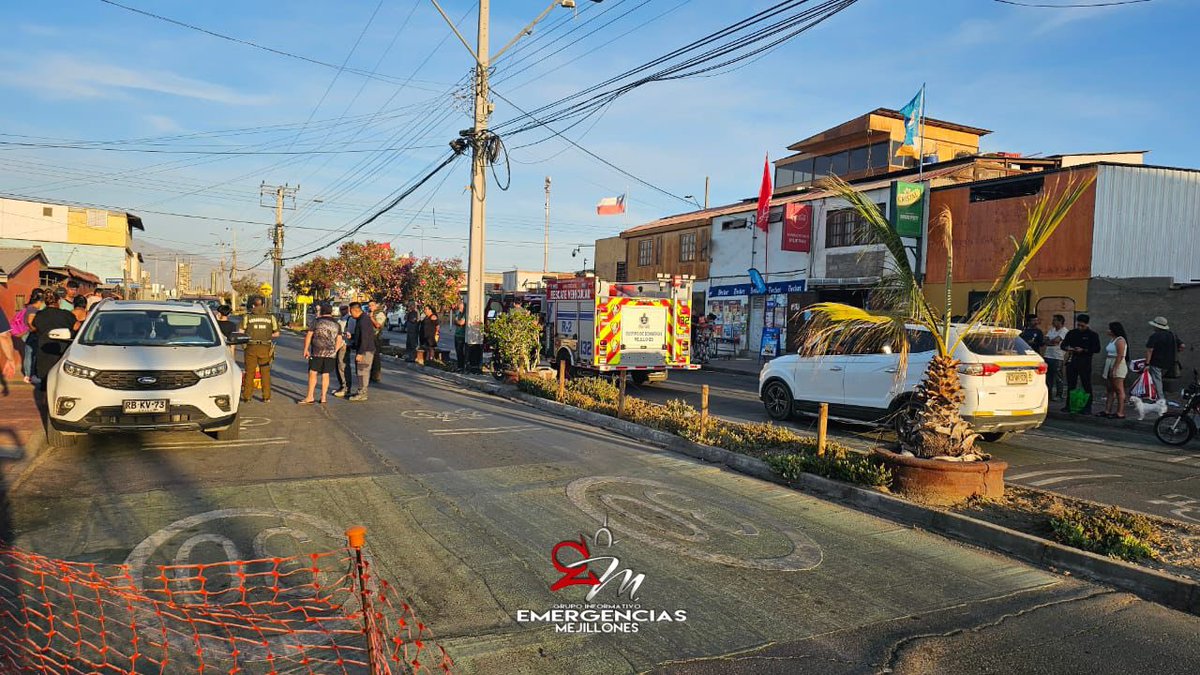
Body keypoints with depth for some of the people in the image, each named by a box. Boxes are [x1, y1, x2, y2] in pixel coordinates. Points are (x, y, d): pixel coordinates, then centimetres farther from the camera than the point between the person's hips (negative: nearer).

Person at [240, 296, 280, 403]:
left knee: (249, 372, 9)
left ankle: (246, 396, 13)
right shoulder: (270, 317, 2)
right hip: (265, 348, 1)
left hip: (251, 347, -1)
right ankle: (266, 397, 9)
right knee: (265, 372, 8)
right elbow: (277, 333, 5)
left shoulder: (248, 317, -2)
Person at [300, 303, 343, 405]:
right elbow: (339, 340, 9)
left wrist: (306, 349, 5)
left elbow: (308, 336, -2)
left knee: (313, 373, 1)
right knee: (325, 375, 7)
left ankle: (310, 397, -1)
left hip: (317, 352, -3)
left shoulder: (317, 322, -2)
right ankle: (323, 398, 8)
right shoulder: (337, 324, 7)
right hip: (330, 353, 3)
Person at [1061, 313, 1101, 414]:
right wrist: (1067, 348, -10)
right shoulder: (1071, 333, 11)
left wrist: (1083, 350, -16)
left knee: (1086, 385, -2)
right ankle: (1069, 405, 13)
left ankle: (1087, 407, 2)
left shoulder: (1092, 335, 0)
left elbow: (1097, 349, -4)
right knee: (1070, 384, 7)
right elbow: (1063, 345, 13)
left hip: (1085, 362, -4)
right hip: (1072, 361, 4)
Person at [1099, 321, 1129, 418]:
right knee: (1109, 389, 9)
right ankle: (1107, 411, 11)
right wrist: (1106, 368, 16)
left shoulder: (1120, 340, -12)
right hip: (1109, 366, 10)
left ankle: (1120, 413, -5)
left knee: (1119, 390, -6)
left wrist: (1114, 369, -21)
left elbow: (1120, 356, -18)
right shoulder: (1112, 339, 17)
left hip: (1118, 366, -10)